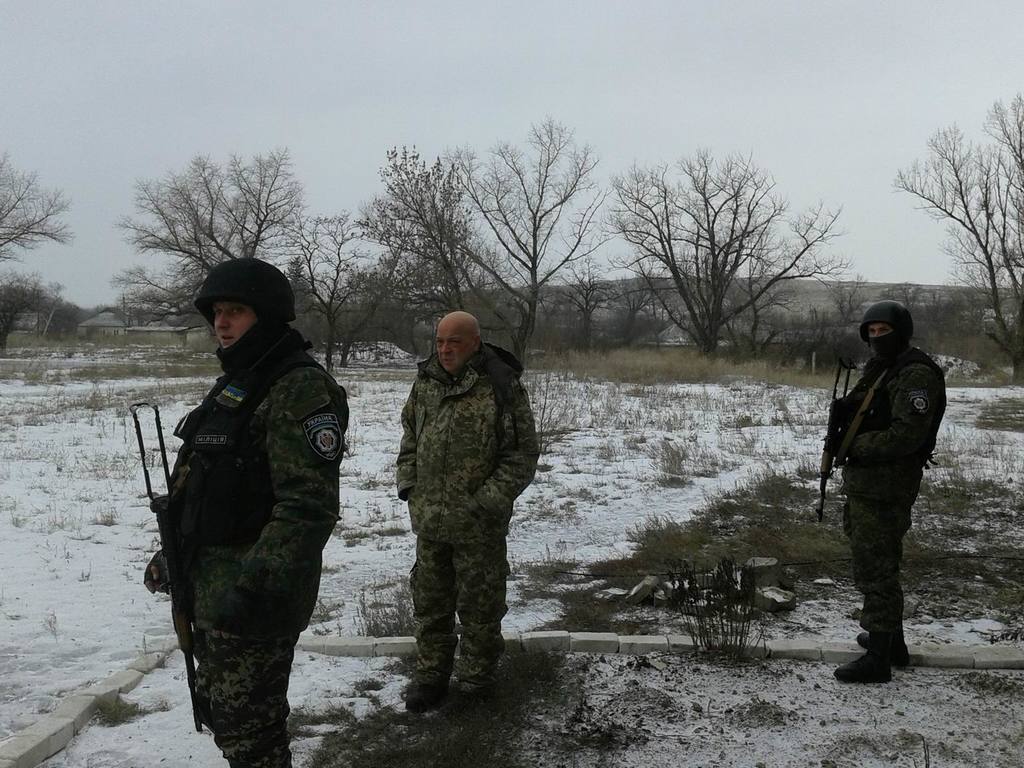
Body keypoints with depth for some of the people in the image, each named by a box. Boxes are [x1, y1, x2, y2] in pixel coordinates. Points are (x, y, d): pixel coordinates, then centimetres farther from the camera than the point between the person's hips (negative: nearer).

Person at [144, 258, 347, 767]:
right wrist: (174, 552, 21)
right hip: (210, 585, 10)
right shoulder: (239, 383, 13)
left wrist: (252, 585, -29)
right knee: (219, 711, 22)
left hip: (252, 595, -10)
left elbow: (309, 506, -26)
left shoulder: (301, 389, -18)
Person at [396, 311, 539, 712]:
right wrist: (407, 483, 6)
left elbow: (522, 454, -9)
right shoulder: (425, 383, 6)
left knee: (480, 604, 9)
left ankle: (478, 677, 27)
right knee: (429, 602, 14)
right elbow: (409, 438, 19)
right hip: (428, 518, 5)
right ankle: (431, 676, 28)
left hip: (479, 525, -5)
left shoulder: (502, 388, -12)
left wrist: (488, 502, -15)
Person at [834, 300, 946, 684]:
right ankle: (891, 638, 35)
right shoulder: (878, 369, 15)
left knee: (875, 570, -6)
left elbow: (906, 435, -24)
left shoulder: (916, 374, -16)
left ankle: (878, 659, 2)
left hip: (884, 490, -10)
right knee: (877, 565, 20)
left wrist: (856, 446, -16)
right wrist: (844, 411, -1)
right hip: (864, 483, 10)